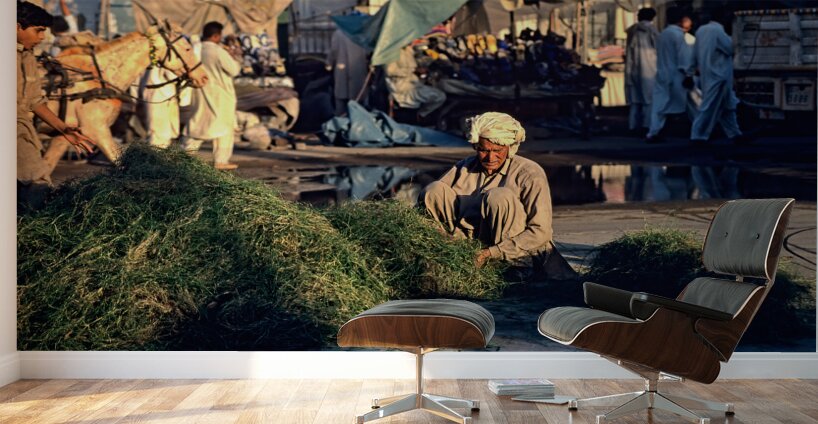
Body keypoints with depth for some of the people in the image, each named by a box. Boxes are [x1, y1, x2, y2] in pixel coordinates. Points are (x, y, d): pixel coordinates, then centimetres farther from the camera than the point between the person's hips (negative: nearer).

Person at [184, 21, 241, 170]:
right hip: (219, 96, -6)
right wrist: (236, 61, 5)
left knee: (198, 123, 17)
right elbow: (234, 70, -16)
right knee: (223, 126, 4)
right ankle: (221, 160, 6)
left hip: (200, 93, 6)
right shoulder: (218, 52, -19)